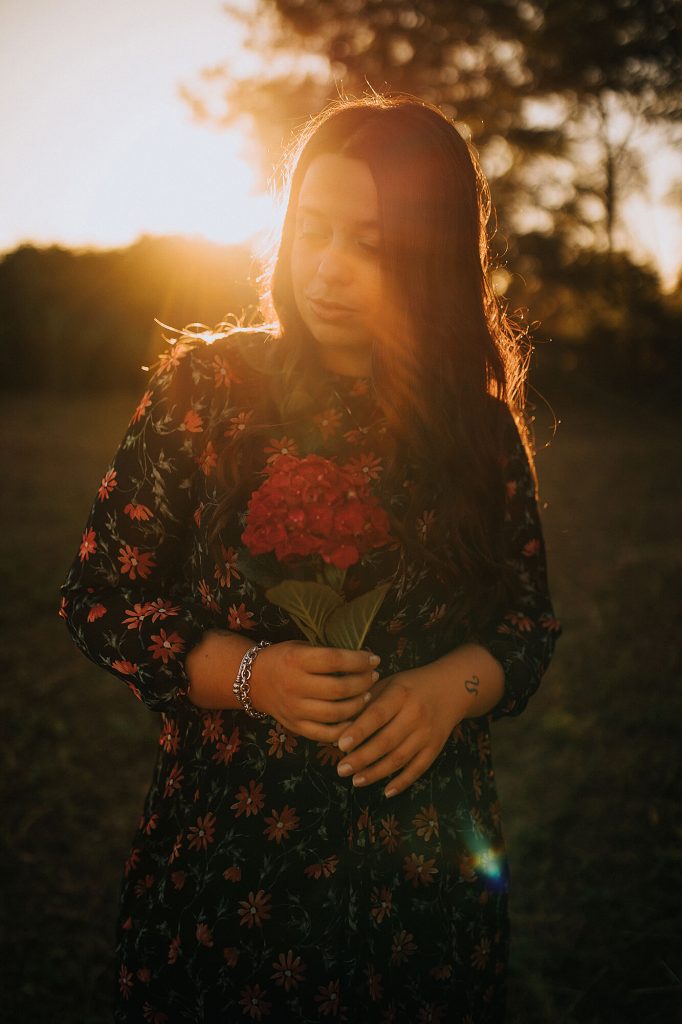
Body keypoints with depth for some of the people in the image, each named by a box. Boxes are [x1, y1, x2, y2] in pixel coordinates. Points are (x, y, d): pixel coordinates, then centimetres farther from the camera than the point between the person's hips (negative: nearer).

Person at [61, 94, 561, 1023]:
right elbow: (99, 597, -4)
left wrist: (451, 687, -13)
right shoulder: (207, 388, -5)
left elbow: (530, 615, 8)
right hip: (229, 847, -1)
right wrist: (248, 675, -19)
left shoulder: (479, 423, 0)